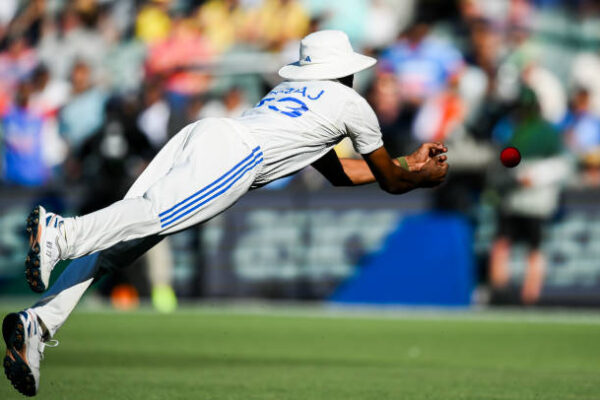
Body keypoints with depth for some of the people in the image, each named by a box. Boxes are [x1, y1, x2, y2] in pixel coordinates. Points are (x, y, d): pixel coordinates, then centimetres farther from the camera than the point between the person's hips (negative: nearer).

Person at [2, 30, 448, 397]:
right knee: (157, 214, -29)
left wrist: (409, 163, 58)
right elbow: (391, 181, 31)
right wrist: (423, 177, 52)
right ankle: (62, 233, -55)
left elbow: (337, 172, 51)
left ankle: (39, 322, -28)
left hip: (195, 134, 7)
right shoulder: (351, 102, 23)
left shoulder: (288, 87, 42)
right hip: (235, 152, -7)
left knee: (116, 240, -9)